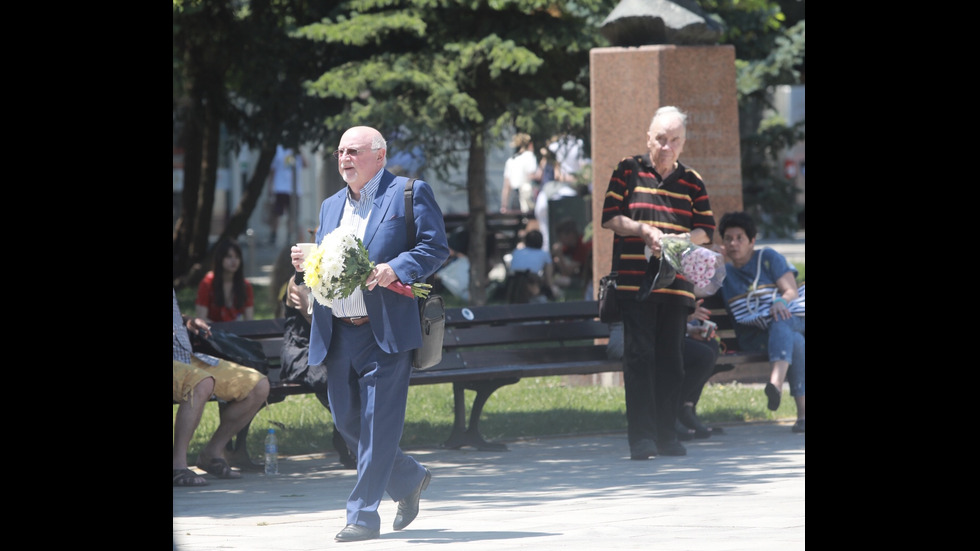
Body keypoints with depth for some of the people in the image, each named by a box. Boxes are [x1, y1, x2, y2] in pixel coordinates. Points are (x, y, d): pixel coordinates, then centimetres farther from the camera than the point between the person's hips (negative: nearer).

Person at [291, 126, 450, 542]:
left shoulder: (410, 193, 1)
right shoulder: (331, 206, 21)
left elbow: (436, 247, -6)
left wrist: (394, 269, -21)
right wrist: (306, 263, 1)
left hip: (385, 333, -7)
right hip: (338, 334, 7)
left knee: (377, 424, -7)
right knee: (346, 421, 9)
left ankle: (364, 515, -3)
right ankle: (409, 481, 30)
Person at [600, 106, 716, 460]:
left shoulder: (692, 182, 14)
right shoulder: (628, 171, 7)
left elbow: (705, 231, 11)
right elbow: (610, 218, 3)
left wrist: (682, 239, -10)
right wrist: (644, 230, -12)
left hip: (677, 284, 3)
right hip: (634, 281, -3)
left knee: (671, 361, 4)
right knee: (639, 356, -10)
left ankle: (667, 436, 10)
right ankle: (641, 437, -11)